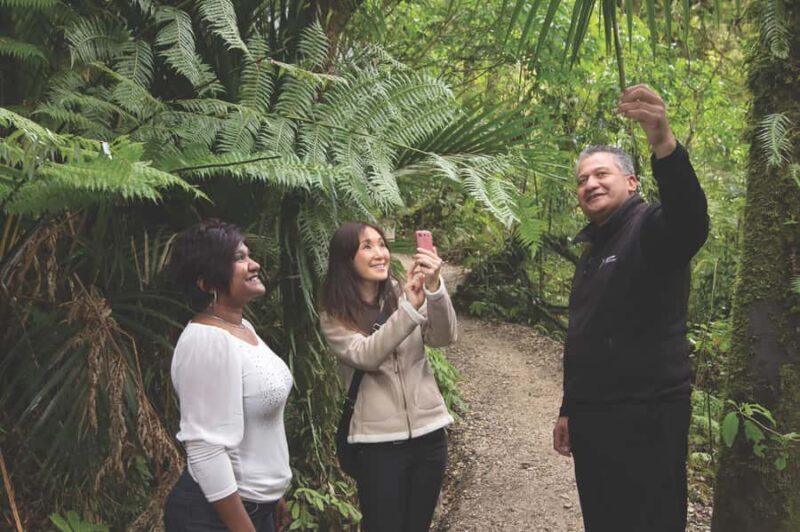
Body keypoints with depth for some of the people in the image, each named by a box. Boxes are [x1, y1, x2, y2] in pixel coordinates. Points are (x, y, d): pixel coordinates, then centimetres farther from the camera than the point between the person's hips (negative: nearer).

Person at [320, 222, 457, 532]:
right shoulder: (334, 317, -6)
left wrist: (435, 288, -31)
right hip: (378, 441, -3)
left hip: (428, 432, 3)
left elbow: (444, 337, -13)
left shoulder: (404, 295, 2)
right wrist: (410, 308, -31)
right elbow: (365, 356, -22)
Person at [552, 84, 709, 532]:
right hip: (592, 417, 9)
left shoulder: (651, 228, -10)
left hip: (646, 416, -9)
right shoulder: (594, 249, 18)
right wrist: (569, 410, 23)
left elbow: (691, 222, -35)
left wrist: (665, 145, -52)